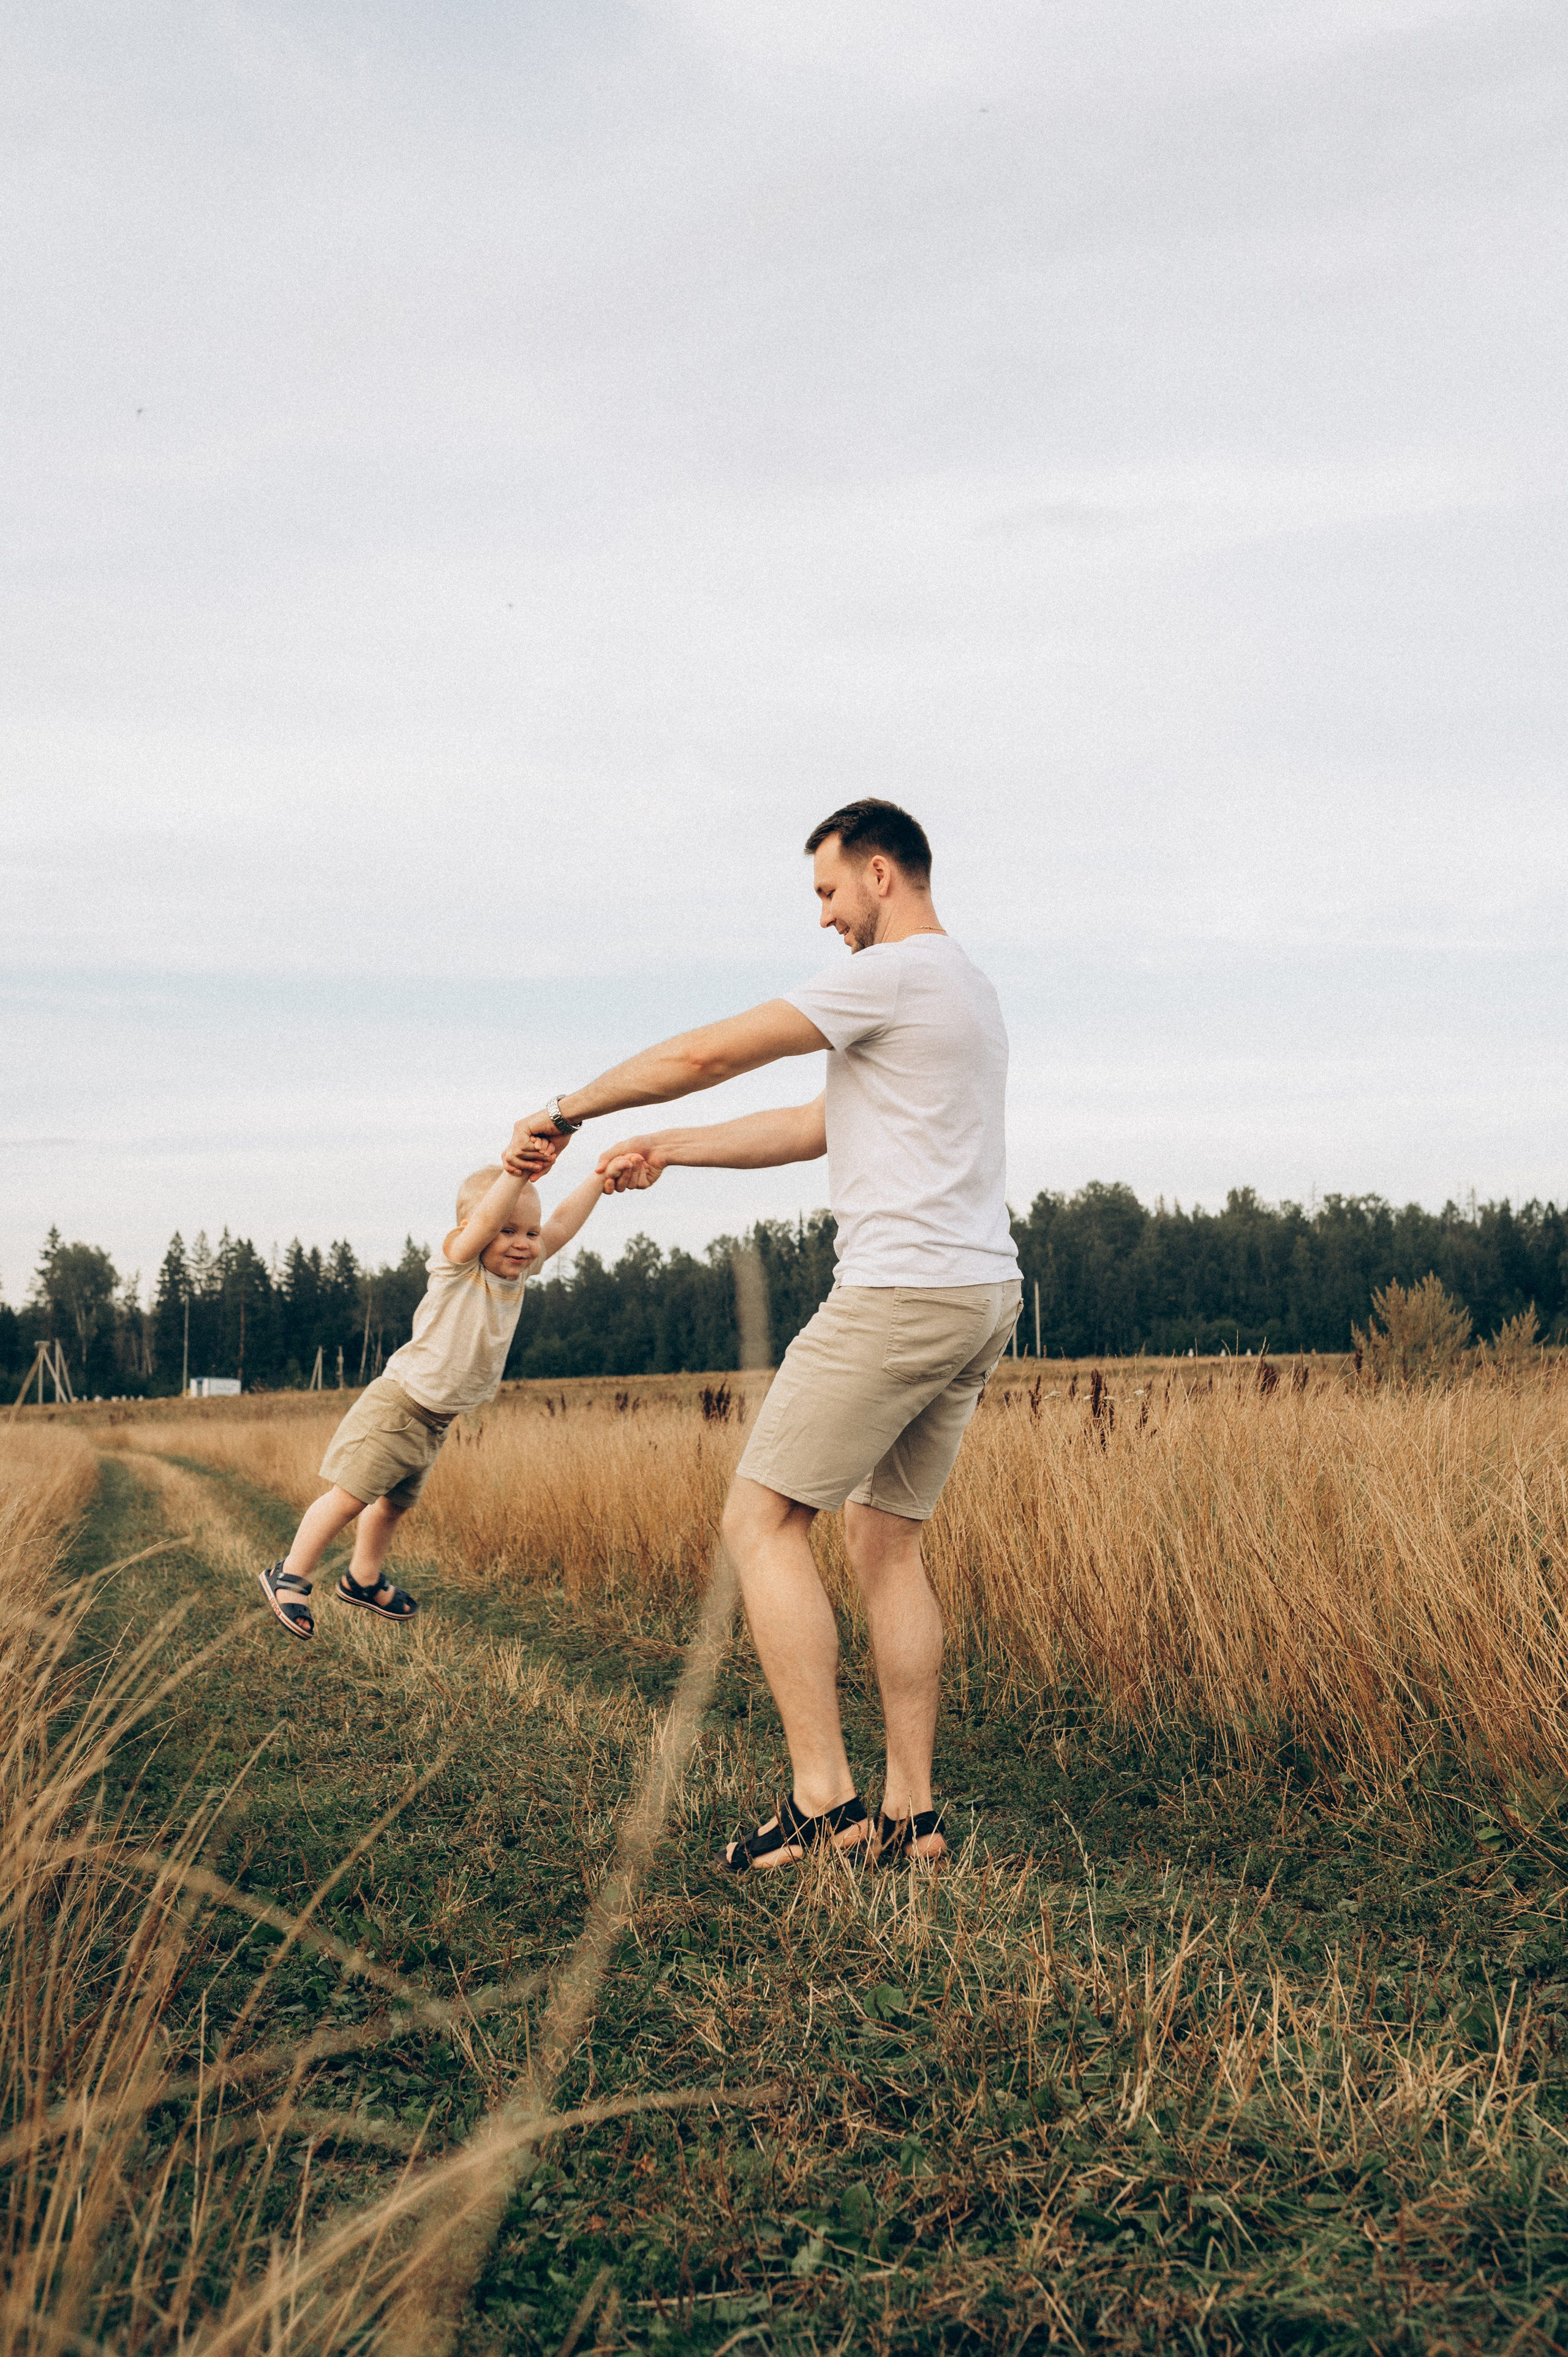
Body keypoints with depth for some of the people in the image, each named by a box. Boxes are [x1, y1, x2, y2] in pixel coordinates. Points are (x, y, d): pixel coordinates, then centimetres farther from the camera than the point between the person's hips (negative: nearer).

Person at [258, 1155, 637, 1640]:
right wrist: (517, 1173, -51)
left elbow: (561, 1223, -6)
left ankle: (363, 1580, 40)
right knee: (351, 1496, -4)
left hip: (437, 1420, 7)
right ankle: (288, 1577, 10)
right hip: (396, 1405, -7)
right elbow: (484, 1221, -37)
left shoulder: (519, 1271, 0)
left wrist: (601, 1179, -20)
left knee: (395, 1502, 22)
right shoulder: (457, 1267, -19)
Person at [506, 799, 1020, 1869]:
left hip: (900, 1293, -10)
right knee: (885, 1539, 14)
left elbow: (708, 1054, -9)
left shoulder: (891, 975, -9)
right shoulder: (966, 988, 23)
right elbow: (818, 1128, 24)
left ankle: (825, 1800, -8)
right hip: (982, 1297, 10)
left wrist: (568, 1111, 3)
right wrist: (670, 1149, 21)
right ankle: (913, 1813, 13)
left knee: (762, 1520, -4)